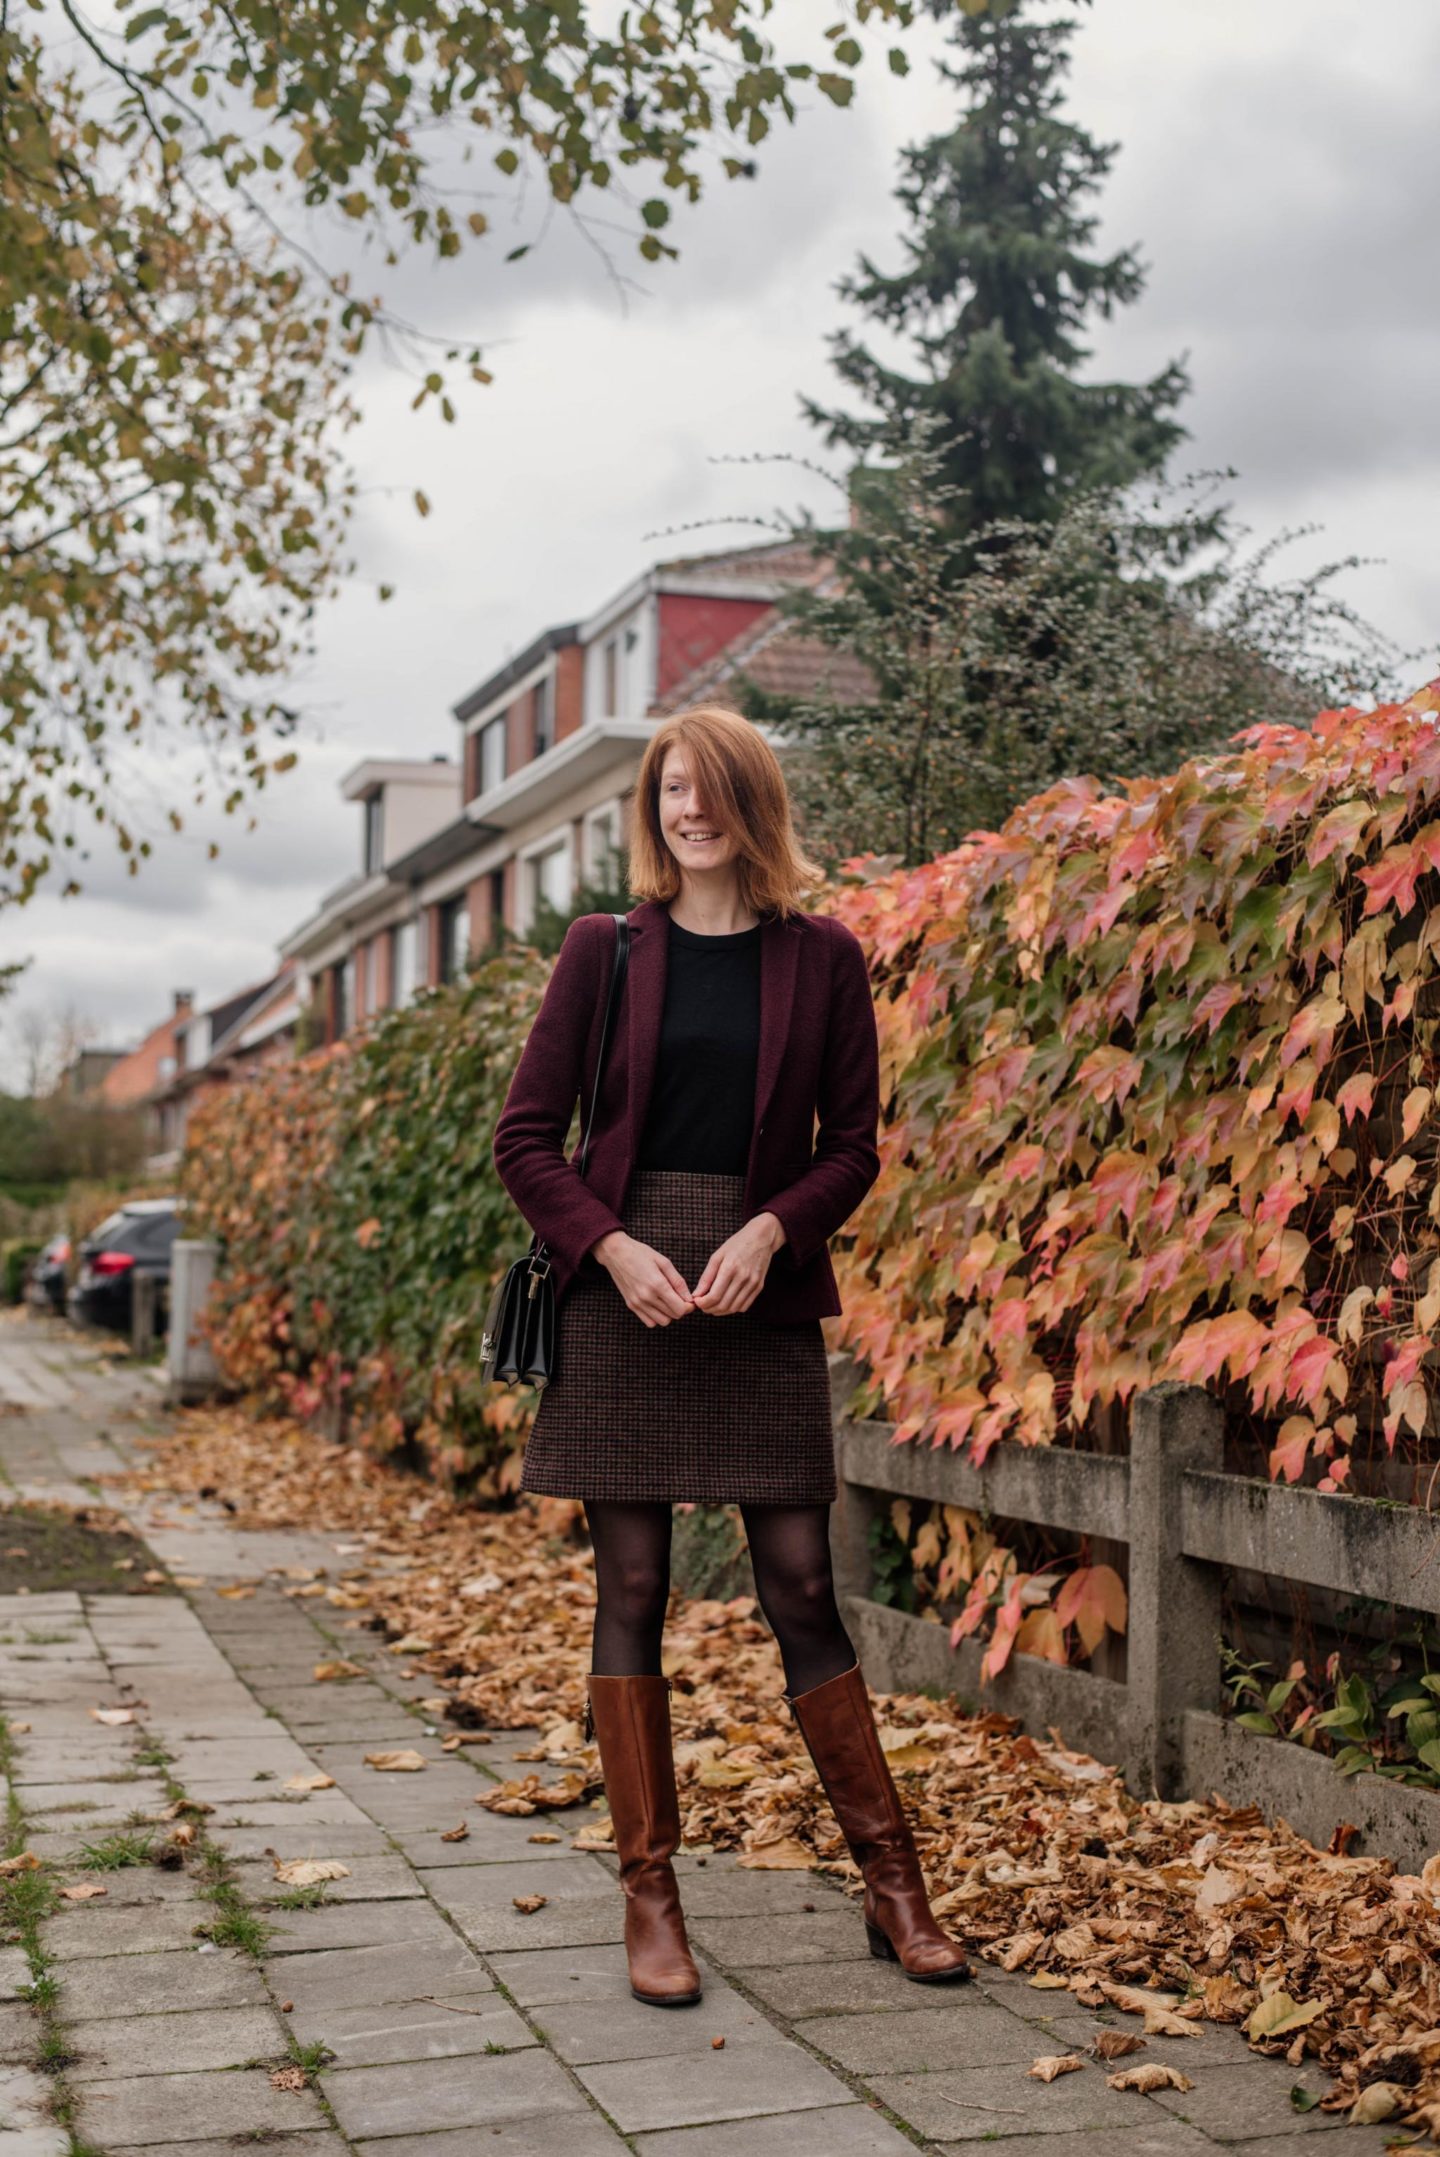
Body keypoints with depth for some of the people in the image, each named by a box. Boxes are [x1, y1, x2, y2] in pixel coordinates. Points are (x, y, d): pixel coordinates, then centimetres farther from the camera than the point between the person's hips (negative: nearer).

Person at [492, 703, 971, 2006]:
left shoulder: (821, 957, 5)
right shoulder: (606, 950, 4)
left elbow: (852, 1145, 6)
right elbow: (527, 1139, 4)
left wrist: (770, 1231, -11)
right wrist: (615, 1246, -11)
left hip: (763, 1296, 0)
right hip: (621, 1294, 0)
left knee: (801, 1588, 2)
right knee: (632, 1591, 3)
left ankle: (895, 1886, 14)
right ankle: (650, 1892, 13)